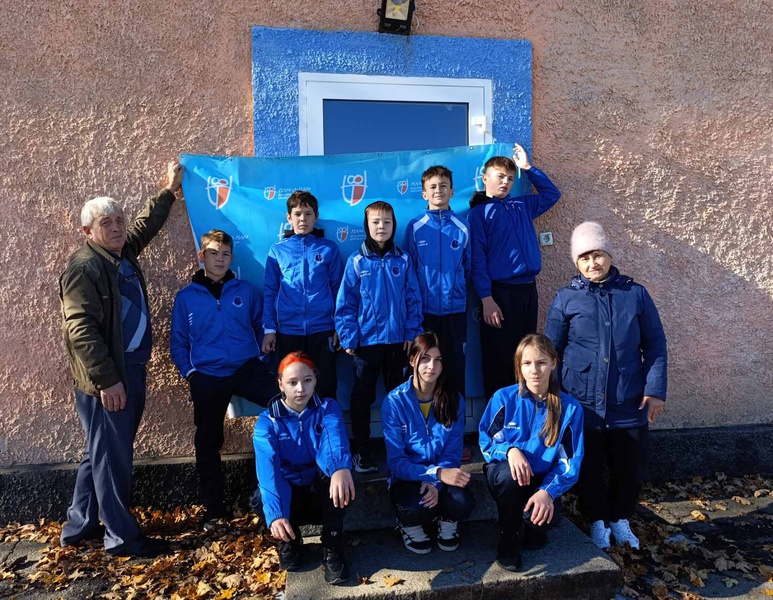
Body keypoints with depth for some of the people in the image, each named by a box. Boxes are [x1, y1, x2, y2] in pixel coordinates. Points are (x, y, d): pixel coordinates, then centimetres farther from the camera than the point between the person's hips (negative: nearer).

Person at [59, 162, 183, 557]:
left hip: (131, 370, 9)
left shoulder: (125, 253, 11)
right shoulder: (84, 266, -14)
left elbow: (147, 225, 31)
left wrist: (169, 191, 38)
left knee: (101, 453, 18)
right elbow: (80, 328, -20)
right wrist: (107, 380, -23)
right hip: (105, 379, -9)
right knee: (112, 458, 2)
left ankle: (80, 526, 34)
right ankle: (122, 538, 15)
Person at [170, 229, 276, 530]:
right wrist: (189, 372, -1)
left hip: (247, 368, -1)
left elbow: (261, 326, 13)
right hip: (207, 377, 1)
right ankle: (214, 508, 28)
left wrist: (260, 356, 4)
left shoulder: (247, 290, 3)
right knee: (208, 443, 10)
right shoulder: (186, 297, 4)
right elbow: (178, 342, 9)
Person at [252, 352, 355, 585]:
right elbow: (268, 467, -28)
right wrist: (275, 514, -45)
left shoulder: (328, 409, -9)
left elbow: (334, 439, -33)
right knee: (261, 500, -33)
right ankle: (289, 540, 2)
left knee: (333, 467, -33)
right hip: (289, 497, 0)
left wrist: (341, 468, -57)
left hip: (324, 494, 0)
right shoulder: (267, 422, -11)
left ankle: (332, 548, -16)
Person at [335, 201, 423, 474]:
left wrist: (411, 333, -3)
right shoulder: (357, 261, -4)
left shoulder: (402, 260, 1)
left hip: (398, 340, 2)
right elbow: (345, 303, -4)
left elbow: (413, 299, 2)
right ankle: (362, 451, 22)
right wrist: (349, 337, -9)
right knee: (362, 397, 8)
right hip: (367, 340, -1)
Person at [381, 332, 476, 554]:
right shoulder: (395, 401, -13)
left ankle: (447, 522, 9)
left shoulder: (454, 400, -4)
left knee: (463, 502, -29)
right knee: (418, 507, -33)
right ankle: (409, 525, 5)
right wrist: (437, 474, -30)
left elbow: (453, 454, -3)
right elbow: (396, 461, -15)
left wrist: (436, 483, -24)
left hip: (442, 476, 2)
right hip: (407, 478, -2)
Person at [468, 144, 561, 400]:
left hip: (528, 290, 6)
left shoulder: (522, 206, 16)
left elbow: (552, 193, 31)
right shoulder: (478, 213, 0)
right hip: (500, 293, -5)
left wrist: (528, 167, 22)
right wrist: (487, 299, -15)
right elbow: (477, 259, -7)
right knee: (498, 358, 1)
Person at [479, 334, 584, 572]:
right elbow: (486, 441, -3)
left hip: (541, 480, 0)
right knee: (508, 474, -37)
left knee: (536, 538, -26)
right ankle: (508, 540, -11)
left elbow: (570, 461, -8)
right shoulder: (504, 398, -9)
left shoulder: (569, 407, -7)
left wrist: (548, 491, -26)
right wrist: (510, 451, -26)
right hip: (506, 474, 0)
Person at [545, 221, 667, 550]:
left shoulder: (635, 294, 1)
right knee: (589, 468, 11)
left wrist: (655, 390, -3)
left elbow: (655, 344, 4)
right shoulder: (565, 299, -2)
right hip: (583, 404, -1)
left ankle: (620, 519, 37)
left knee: (631, 468, 12)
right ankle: (597, 521, 34)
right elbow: (551, 351, 3)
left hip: (629, 404, 1)